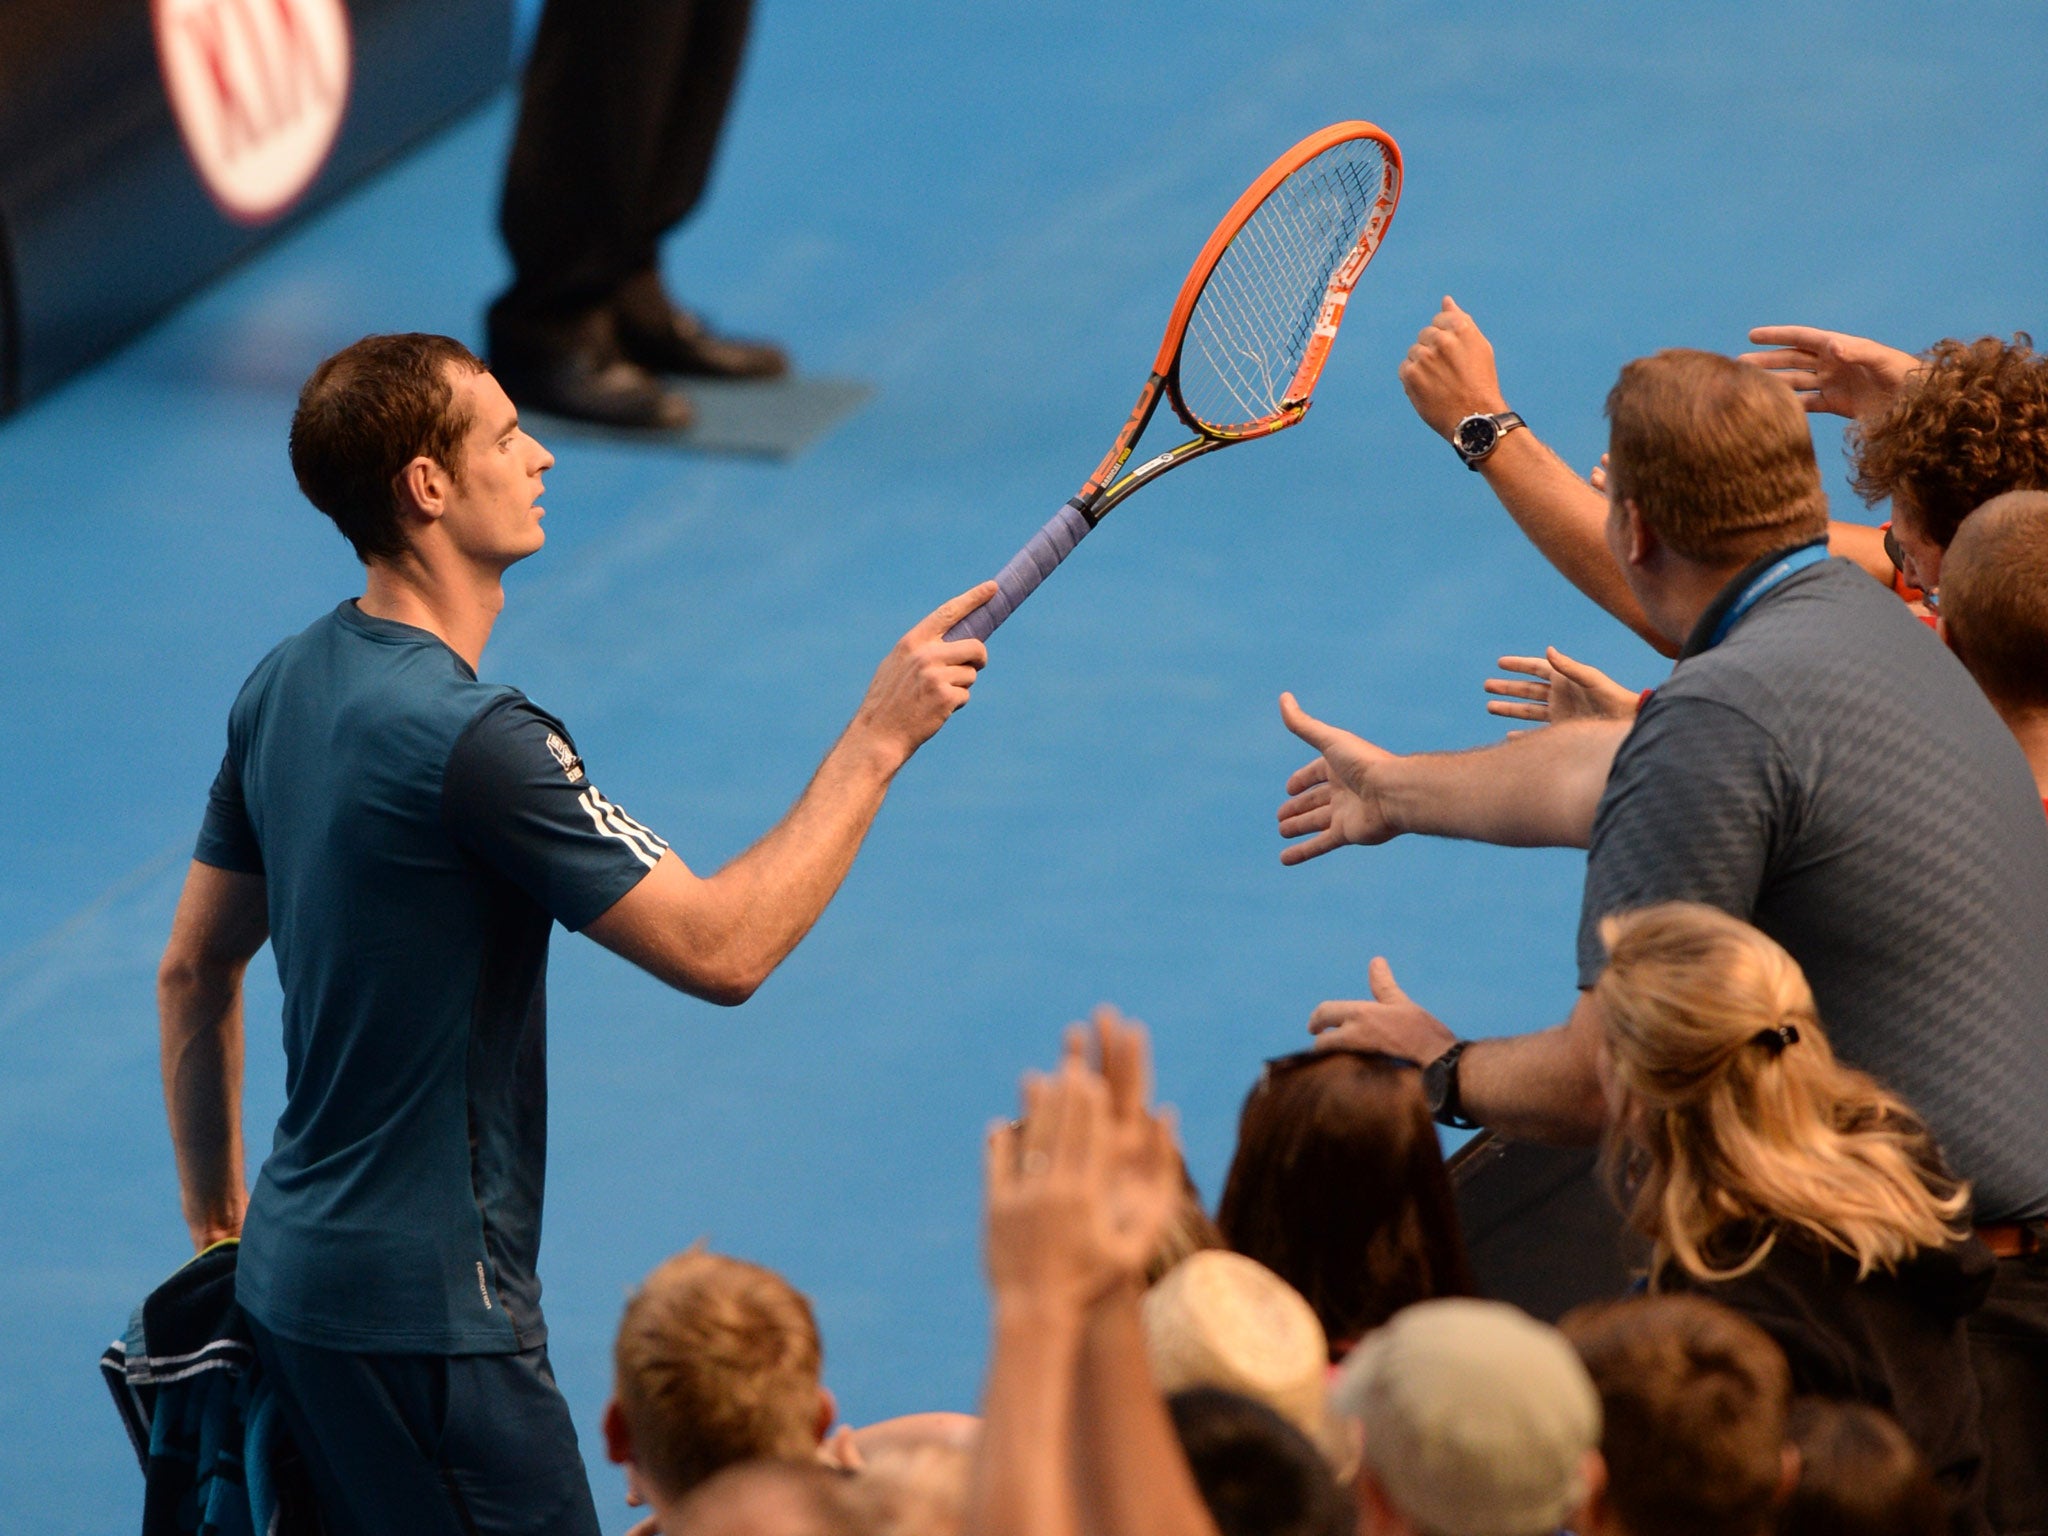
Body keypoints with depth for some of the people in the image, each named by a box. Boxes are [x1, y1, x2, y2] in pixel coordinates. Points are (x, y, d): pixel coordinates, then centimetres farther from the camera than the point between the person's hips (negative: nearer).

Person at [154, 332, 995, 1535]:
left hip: (296, 1284, 10)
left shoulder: (287, 689, 6)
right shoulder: (472, 737, -23)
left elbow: (195, 969, 16)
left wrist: (218, 1225, 25)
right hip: (426, 1322, -10)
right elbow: (721, 950, -22)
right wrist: (877, 738, -14)